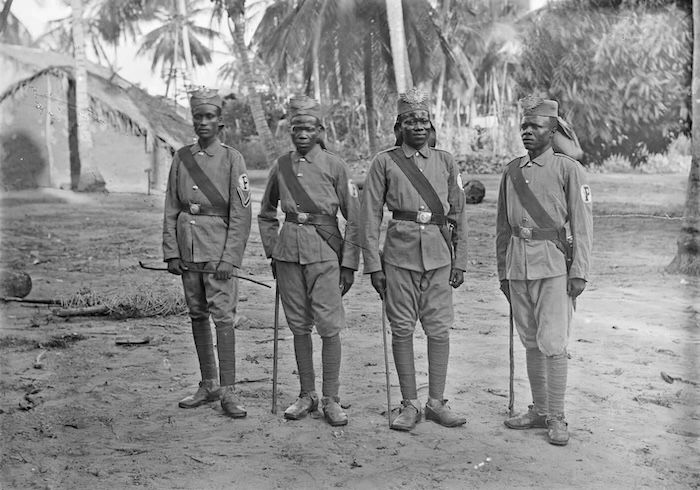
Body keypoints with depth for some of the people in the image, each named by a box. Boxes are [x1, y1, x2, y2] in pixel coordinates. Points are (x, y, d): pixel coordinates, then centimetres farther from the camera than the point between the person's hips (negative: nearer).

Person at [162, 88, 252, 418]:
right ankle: (208, 385, 22)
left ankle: (227, 392, -2)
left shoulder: (232, 159, -4)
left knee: (223, 316, -8)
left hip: (218, 250, -5)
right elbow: (171, 209, 10)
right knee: (197, 316, 11)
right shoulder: (181, 158, 8)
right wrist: (171, 251, 2)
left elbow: (241, 215, -8)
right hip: (187, 249, 5)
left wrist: (229, 258, -13)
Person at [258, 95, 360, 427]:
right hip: (289, 250, 3)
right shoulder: (281, 166, 9)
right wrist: (272, 253, 13)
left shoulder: (334, 165, 0)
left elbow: (353, 218, 1)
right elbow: (266, 215, 21)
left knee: (329, 326, -5)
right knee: (299, 326, 9)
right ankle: (307, 395, 20)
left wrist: (349, 264, -3)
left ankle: (331, 400, 5)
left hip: (324, 250, -3)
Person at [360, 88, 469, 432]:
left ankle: (436, 403, 15)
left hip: (439, 256, 2)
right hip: (400, 255, -2)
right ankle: (410, 405, 14)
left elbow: (458, 214, 13)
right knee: (402, 330, 3)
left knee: (439, 329, 3)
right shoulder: (384, 162, 3)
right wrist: (373, 265, -4)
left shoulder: (445, 161, 10)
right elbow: (370, 216, 1)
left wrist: (460, 262, 9)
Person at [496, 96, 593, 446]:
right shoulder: (511, 171, 11)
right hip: (518, 265, 5)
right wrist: (503, 271, 14)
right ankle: (539, 411, 24)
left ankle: (557, 418, 6)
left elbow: (582, 225, -6)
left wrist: (579, 272, -11)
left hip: (552, 263, -5)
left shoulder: (568, 169, -3)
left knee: (552, 344, -6)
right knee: (530, 342, 12)